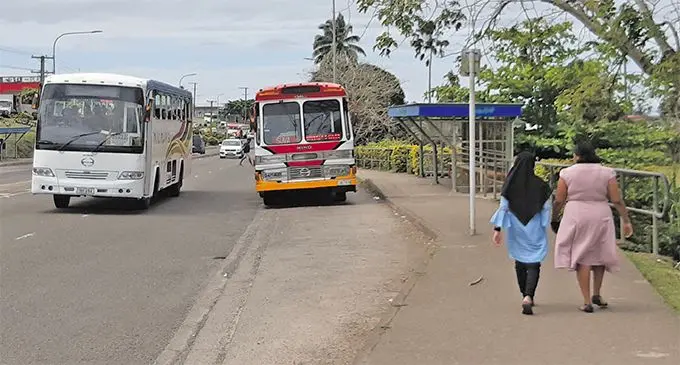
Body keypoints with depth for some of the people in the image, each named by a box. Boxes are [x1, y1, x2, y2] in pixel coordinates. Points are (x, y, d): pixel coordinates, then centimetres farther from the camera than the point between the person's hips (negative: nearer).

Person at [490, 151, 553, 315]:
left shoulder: (510, 184, -5)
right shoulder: (540, 185, -7)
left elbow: (503, 207, -8)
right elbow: (547, 207, -3)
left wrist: (498, 229, -7)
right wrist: (544, 226, 10)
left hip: (516, 229, 2)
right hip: (534, 229, -2)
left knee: (520, 262, 19)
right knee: (533, 265, -2)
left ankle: (525, 296, 30)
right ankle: (528, 297, -22)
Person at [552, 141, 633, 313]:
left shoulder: (568, 173, -4)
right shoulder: (606, 173, 0)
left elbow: (559, 201, -1)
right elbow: (617, 200, -3)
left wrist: (554, 218, 13)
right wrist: (626, 220, 4)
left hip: (576, 217, -1)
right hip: (601, 217, 2)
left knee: (582, 258, 3)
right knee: (599, 254, 20)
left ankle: (587, 301, 0)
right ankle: (596, 294, 26)